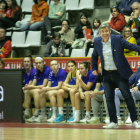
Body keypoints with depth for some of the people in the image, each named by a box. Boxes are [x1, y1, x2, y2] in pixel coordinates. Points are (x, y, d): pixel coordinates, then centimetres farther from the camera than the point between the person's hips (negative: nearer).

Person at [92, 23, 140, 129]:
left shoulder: (118, 39, -8)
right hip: (107, 75, 4)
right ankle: (113, 122, 6)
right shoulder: (97, 42, 4)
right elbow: (94, 56, 20)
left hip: (119, 73, -4)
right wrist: (94, 69, 15)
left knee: (127, 96, -2)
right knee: (109, 98, 0)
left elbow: (131, 46, -10)